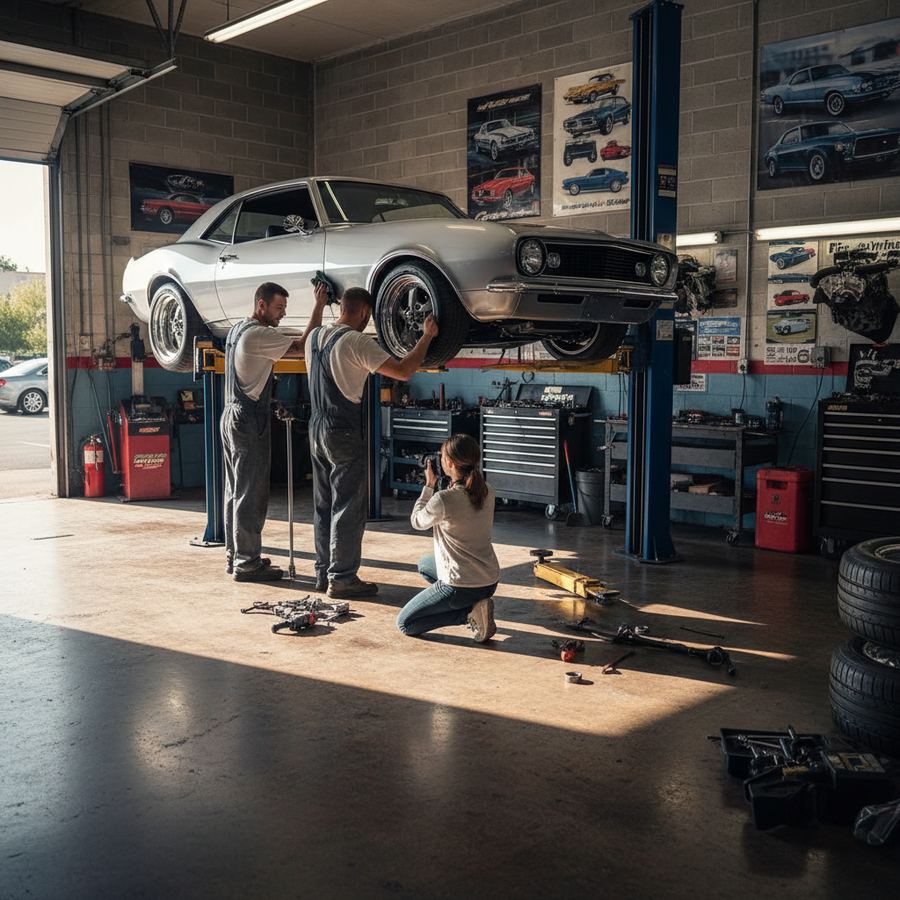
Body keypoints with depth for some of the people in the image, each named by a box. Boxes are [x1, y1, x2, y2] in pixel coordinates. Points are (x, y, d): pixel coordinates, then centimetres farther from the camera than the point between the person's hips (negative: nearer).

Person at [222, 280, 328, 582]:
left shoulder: (237, 329, 16)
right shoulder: (258, 334, -16)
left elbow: (287, 343, 18)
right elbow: (303, 347, -19)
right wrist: (319, 306, -12)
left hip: (232, 415, 10)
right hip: (249, 421, -10)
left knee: (236, 490, 14)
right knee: (251, 494, -6)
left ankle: (234, 555, 22)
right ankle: (247, 563, -3)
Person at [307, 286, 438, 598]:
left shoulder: (315, 336, 8)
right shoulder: (357, 342, -16)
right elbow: (403, 371, -20)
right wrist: (427, 337, -9)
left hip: (317, 428, 8)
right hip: (344, 432, -8)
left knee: (324, 504, 15)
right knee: (348, 508, -1)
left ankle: (323, 572, 22)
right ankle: (341, 578, 3)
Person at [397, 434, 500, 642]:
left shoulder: (443, 499, -22)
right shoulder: (488, 492, -2)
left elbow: (417, 521, -2)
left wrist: (429, 485, 5)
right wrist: (455, 482, 11)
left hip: (461, 585, -8)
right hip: (491, 581, 8)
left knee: (404, 623, 11)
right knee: (424, 564, 33)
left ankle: (469, 613, -5)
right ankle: (475, 604, 11)